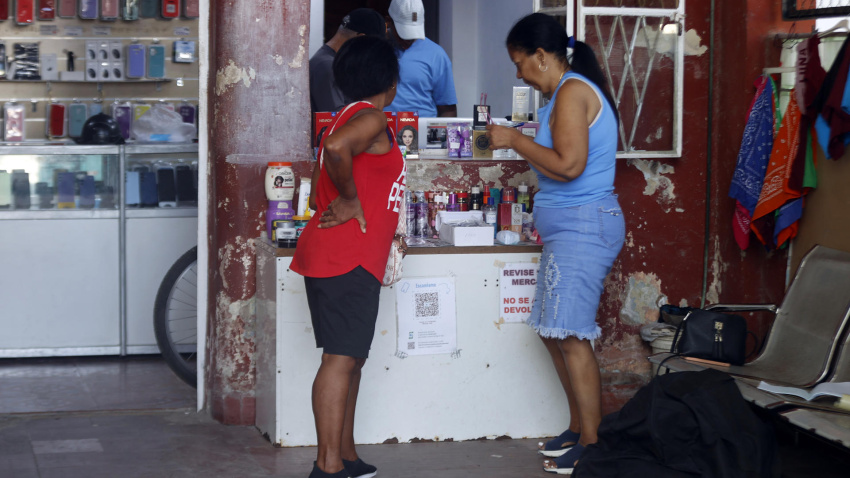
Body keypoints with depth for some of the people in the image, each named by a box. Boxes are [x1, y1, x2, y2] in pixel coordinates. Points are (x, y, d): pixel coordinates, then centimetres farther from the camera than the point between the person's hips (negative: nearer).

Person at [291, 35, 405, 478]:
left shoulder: (347, 117, 21)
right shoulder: (372, 117, -9)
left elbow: (320, 194, 22)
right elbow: (336, 148, -31)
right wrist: (351, 200, -18)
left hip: (330, 255, 10)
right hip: (348, 259, -10)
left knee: (350, 358, 14)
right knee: (342, 357, -12)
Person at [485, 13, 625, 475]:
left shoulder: (572, 92, -14)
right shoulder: (570, 91, 18)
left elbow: (569, 165, -23)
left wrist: (514, 139, -14)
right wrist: (518, 143, 17)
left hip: (582, 225, -11)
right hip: (570, 227, 11)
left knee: (570, 335, -9)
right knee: (553, 332, 14)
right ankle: (579, 428, 23)